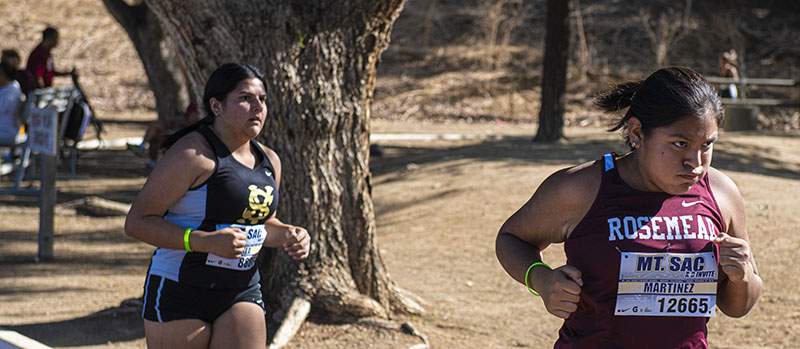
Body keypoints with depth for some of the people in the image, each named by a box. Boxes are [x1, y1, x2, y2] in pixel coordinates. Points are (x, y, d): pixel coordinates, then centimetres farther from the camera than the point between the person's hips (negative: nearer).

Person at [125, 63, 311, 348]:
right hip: (180, 293, -6)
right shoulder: (193, 154, -15)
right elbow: (137, 222, -18)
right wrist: (206, 241, -27)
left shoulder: (268, 161, 9)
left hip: (241, 293, 6)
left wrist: (288, 234, 3)